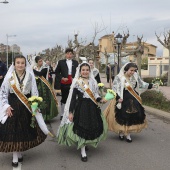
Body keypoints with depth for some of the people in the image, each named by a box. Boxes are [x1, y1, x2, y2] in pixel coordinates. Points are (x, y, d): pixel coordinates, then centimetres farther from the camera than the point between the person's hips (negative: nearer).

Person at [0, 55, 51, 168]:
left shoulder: (30, 76, 0)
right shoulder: (9, 76, -2)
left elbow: (35, 92, 2)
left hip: (27, 106, 1)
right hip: (13, 106, -1)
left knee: (24, 130, 9)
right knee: (12, 131, 0)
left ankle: (19, 153, 27)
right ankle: (15, 157, 11)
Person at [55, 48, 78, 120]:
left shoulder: (75, 62, 9)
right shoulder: (61, 62, 5)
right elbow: (57, 72, 5)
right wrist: (62, 78, -8)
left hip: (73, 83, 1)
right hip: (64, 83, -1)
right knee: (64, 99, 6)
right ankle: (62, 114, 16)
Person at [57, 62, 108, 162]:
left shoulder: (93, 82, 7)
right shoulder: (76, 82, -4)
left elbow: (95, 95, 13)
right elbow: (73, 98, -5)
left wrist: (101, 100, -7)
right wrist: (70, 112, -9)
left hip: (92, 107, 4)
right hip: (80, 107, -4)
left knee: (93, 127, 8)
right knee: (81, 128, -4)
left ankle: (86, 143, 35)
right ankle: (83, 152, 6)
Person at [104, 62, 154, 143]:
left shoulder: (135, 76, 0)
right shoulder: (119, 77, -13)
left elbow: (142, 84, 9)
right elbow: (114, 88, -11)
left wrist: (151, 85, -1)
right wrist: (118, 98, -20)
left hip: (133, 100, 4)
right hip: (123, 100, -4)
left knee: (132, 117, 5)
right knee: (122, 117, 4)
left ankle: (128, 134, 21)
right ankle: (121, 132, 28)